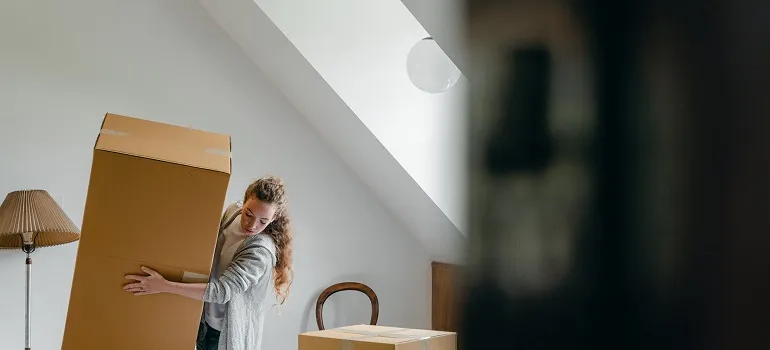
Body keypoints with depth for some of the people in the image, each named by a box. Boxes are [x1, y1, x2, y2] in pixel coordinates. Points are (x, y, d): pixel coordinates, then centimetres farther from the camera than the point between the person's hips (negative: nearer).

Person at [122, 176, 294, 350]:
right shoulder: (233, 211, -8)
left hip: (227, 333, -7)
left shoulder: (261, 251, -31)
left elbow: (221, 291, -36)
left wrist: (164, 286, -36)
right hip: (205, 317, 7)